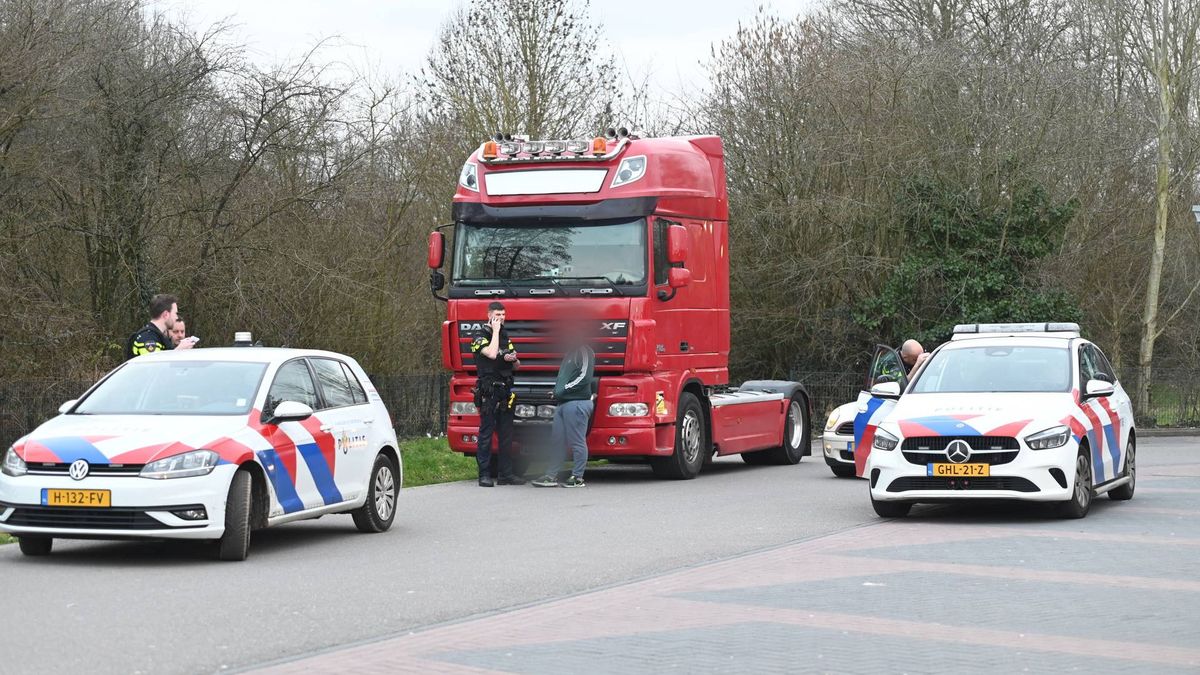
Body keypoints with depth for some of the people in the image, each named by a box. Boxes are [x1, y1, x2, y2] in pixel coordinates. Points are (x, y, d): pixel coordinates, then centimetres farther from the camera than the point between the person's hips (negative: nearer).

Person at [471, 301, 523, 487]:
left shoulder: (505, 337, 19)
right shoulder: (481, 338, -4)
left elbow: (517, 365, 22)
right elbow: (492, 354, -24)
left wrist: (513, 359, -2)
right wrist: (495, 331, -13)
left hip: (505, 392, 7)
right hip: (489, 392, -7)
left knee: (506, 435, 7)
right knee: (486, 434, -6)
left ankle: (506, 474, 10)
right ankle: (484, 475, -4)